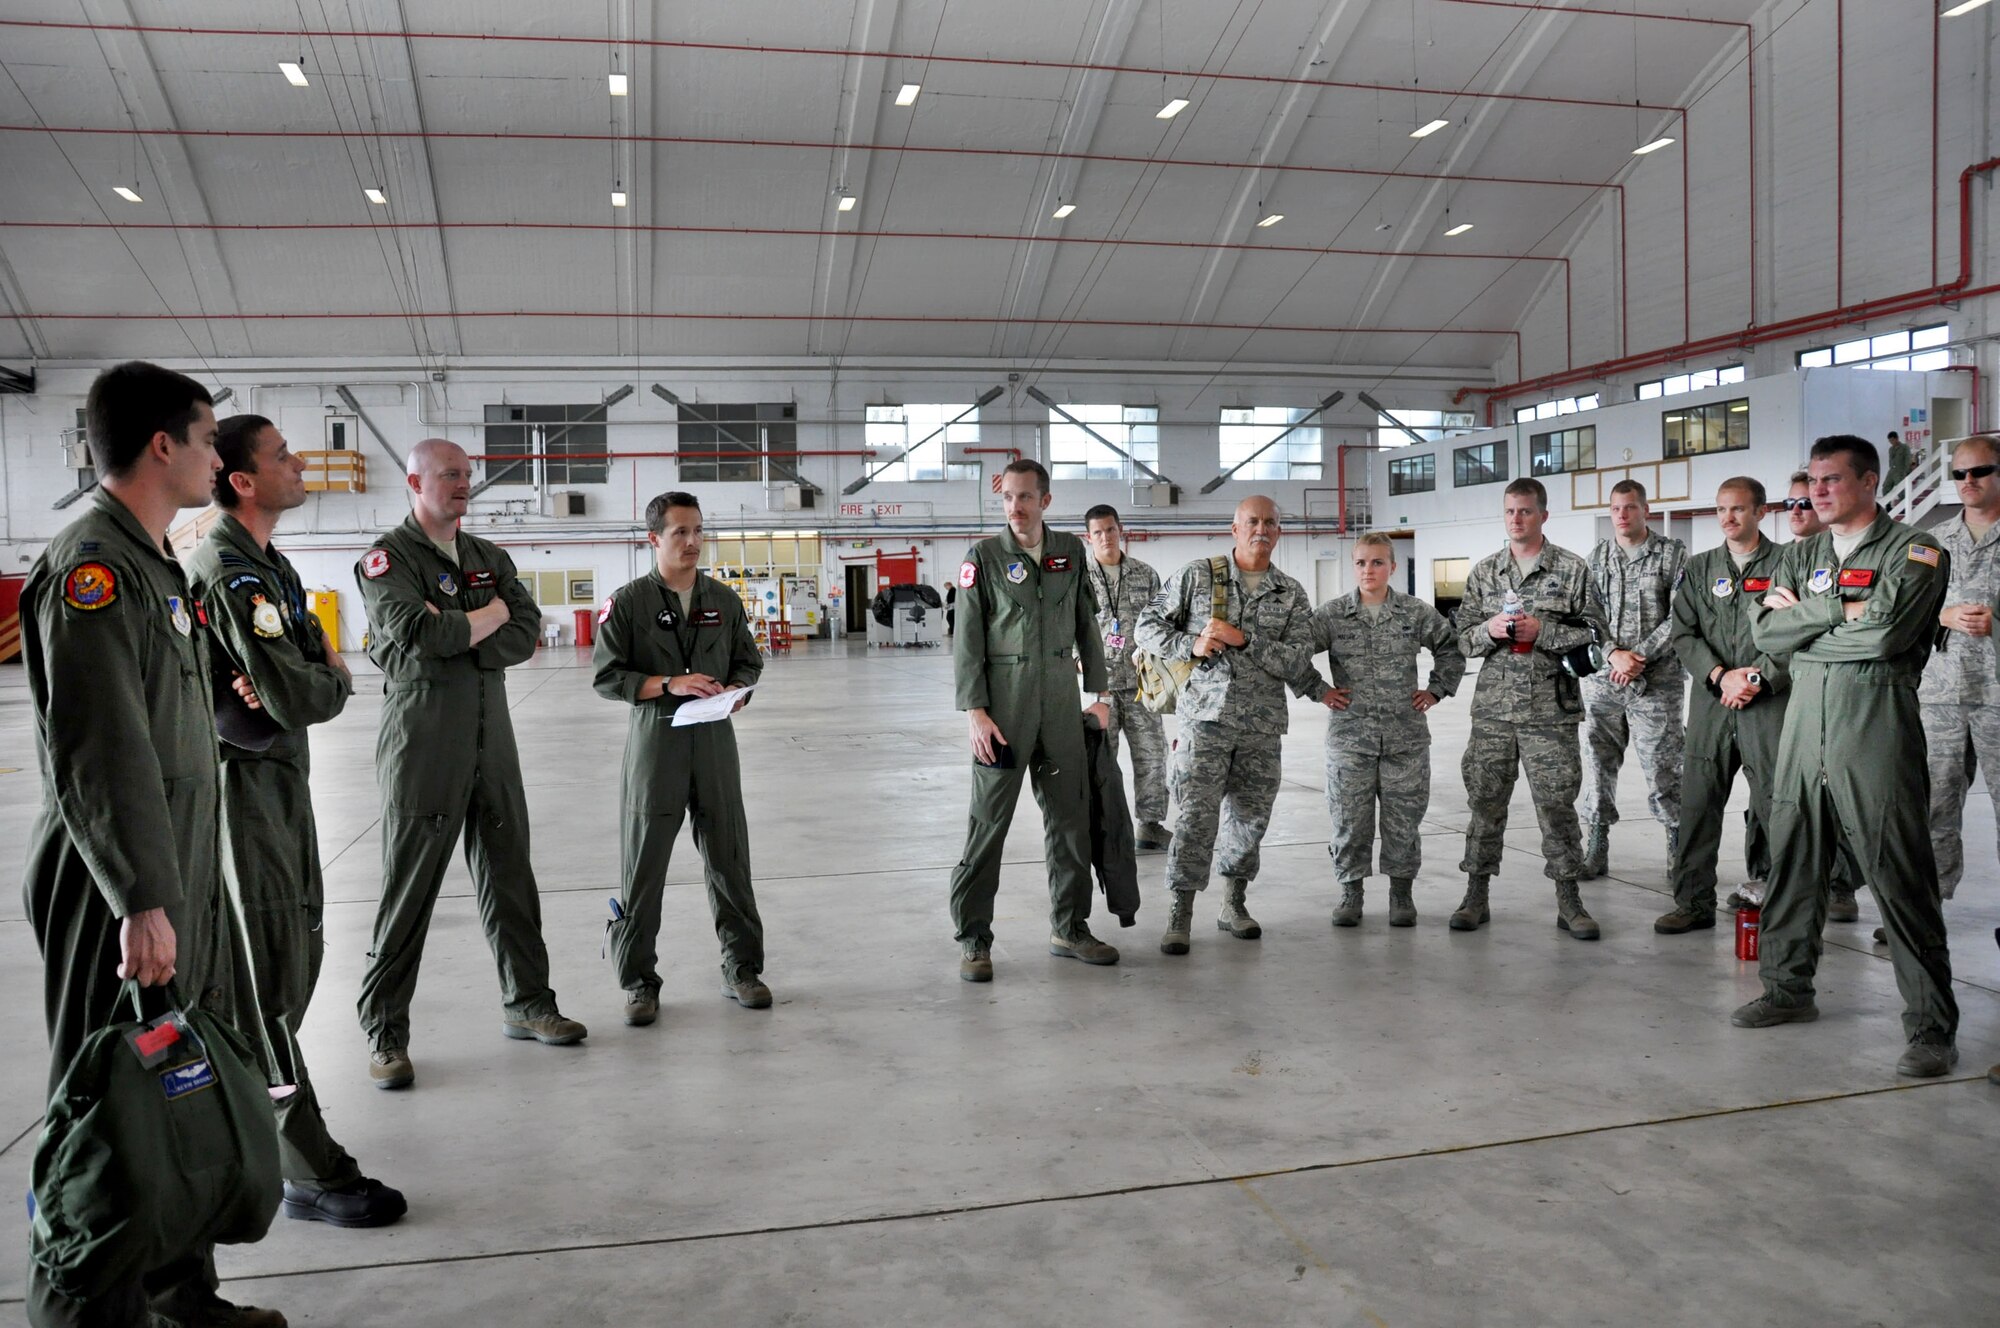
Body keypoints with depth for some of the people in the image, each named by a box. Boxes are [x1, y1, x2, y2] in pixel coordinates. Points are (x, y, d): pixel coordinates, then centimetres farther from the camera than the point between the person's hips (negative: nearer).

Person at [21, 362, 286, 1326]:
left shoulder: (151, 564, 15)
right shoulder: (91, 567, -16)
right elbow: (98, 754, -24)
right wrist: (142, 903, -26)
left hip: (177, 885, 10)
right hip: (119, 897, -10)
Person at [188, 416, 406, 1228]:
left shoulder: (264, 565, 14)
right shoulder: (233, 575, -19)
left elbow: (320, 660, 9)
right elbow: (301, 699, -24)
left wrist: (298, 681, -13)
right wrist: (333, 680, -3)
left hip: (279, 780, 10)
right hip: (246, 787, -10)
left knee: (296, 949, 19)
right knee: (271, 976, -4)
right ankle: (313, 1176, 4)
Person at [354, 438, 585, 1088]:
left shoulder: (490, 559, 15)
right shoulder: (388, 559, -3)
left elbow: (525, 634, 2)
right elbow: (415, 633, -20)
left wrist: (453, 637, -12)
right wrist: (490, 615, -5)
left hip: (492, 744, 6)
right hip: (422, 749, -6)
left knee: (510, 881, 12)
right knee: (407, 894, -1)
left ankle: (528, 1003, 24)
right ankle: (385, 1034, 10)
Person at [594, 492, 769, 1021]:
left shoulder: (724, 600, 9)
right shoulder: (628, 602, -2)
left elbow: (749, 661, 16)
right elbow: (607, 676, -5)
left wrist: (738, 689, -7)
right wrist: (669, 685, -17)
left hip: (714, 739, 3)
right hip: (654, 740, -3)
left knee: (729, 860, 8)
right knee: (643, 868, 2)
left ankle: (742, 968, 22)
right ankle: (638, 981, 16)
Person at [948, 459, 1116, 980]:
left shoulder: (1070, 551, 7)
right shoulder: (984, 557, -4)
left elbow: (1087, 625, 13)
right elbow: (967, 638, -6)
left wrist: (1099, 693, 10)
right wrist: (975, 710, -13)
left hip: (1061, 701, 4)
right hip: (1003, 702, -4)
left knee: (1070, 816, 10)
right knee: (989, 819, -2)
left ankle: (1069, 928, 23)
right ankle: (973, 938, 8)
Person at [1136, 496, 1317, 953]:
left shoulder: (1292, 595, 7)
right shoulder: (1197, 575, 3)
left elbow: (1297, 661, -4)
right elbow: (1149, 626, 5)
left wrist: (1243, 639, -15)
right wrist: (1191, 645, -11)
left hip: (1262, 726, 3)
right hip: (1206, 715, -3)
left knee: (1250, 817, 11)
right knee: (1196, 817, -9)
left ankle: (1234, 904, 29)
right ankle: (1181, 914, 0)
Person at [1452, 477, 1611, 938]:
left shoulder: (1572, 569, 2)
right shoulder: (1484, 572, 11)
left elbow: (1595, 633, -1)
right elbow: (1463, 637, 11)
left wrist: (1542, 631, -13)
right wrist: (1490, 630, -10)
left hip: (1551, 707, -2)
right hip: (1494, 706, 2)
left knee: (1556, 803, 1)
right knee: (1485, 800, 5)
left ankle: (1568, 901, 14)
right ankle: (1476, 896, 15)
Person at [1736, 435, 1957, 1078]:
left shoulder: (1915, 551, -1)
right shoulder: (1800, 556, 17)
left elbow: (1884, 633, -16)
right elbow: (1765, 630, 4)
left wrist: (1801, 618, -4)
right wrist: (1837, 608, -7)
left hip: (1875, 720, -6)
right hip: (1804, 718, 6)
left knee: (1899, 876, -5)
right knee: (1791, 861, 11)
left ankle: (1932, 1028, 3)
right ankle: (1789, 989, 25)